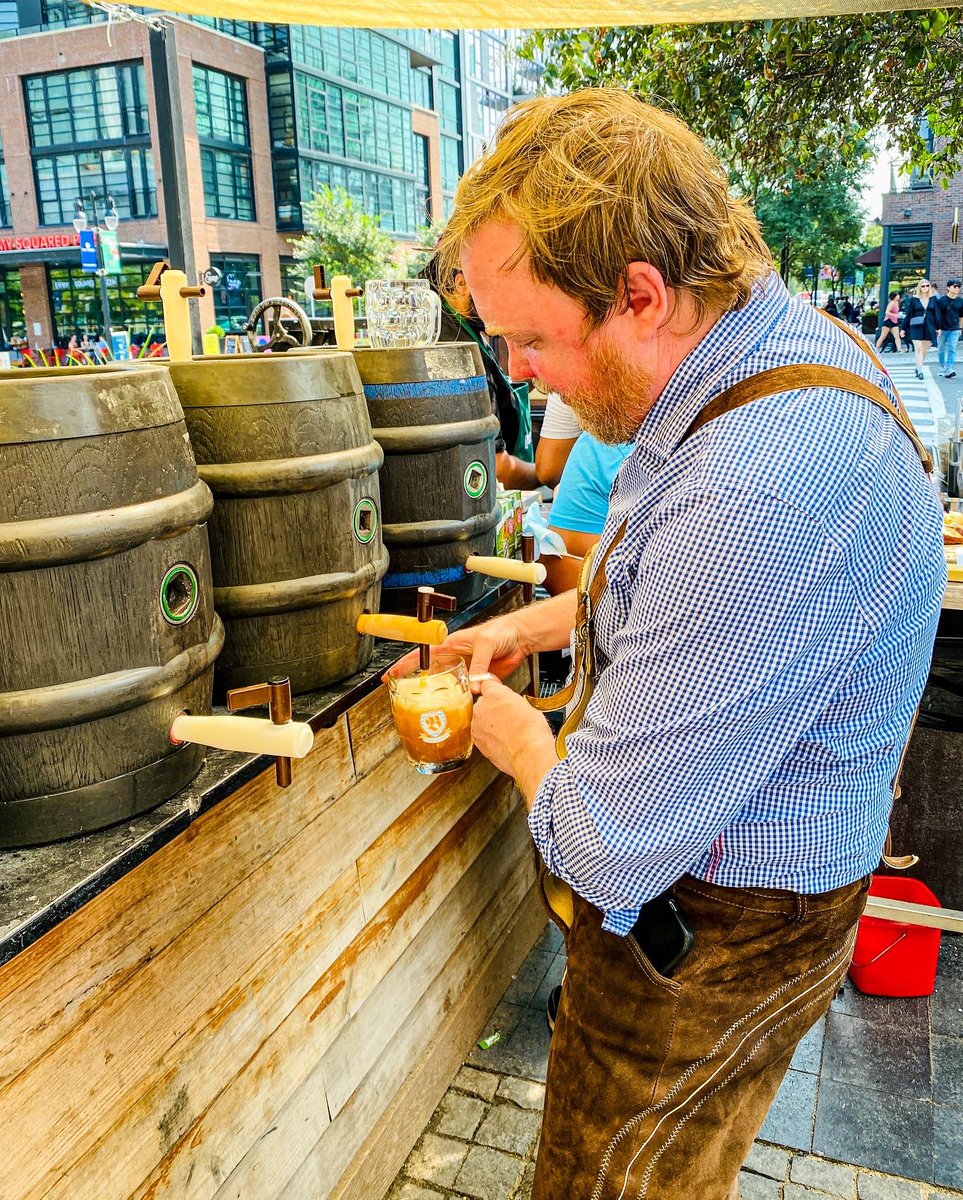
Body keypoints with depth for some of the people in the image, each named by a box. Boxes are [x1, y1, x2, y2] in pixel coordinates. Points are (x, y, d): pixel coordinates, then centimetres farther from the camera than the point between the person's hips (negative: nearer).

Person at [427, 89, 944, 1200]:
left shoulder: (768, 486, -39)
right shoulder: (759, 349, -3)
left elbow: (607, 848, -33)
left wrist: (521, 739, -12)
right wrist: (535, 623, 10)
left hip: (706, 931, -9)